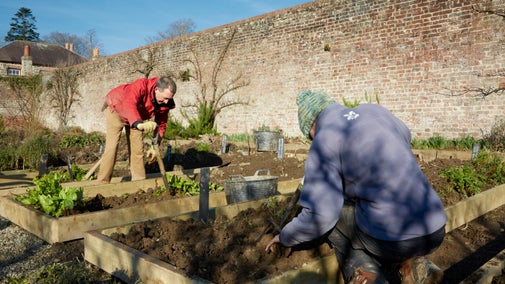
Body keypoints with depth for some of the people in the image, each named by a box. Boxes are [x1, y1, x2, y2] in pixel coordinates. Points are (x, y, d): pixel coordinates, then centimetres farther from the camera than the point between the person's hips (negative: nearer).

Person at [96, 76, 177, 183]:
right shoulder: (141, 86, -41)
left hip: (135, 117, 5)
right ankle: (102, 183, -4)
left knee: (137, 148, 1)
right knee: (112, 146, -12)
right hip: (116, 109, -5)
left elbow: (161, 124, -10)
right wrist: (139, 124, -76)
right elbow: (129, 105, -58)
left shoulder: (165, 103, -21)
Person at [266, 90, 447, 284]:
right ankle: (409, 263, 10)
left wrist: (285, 237, 9)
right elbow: (404, 135, 33)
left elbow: (318, 216, -11)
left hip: (391, 238, -6)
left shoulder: (323, 143, -6)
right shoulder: (374, 110, 11)